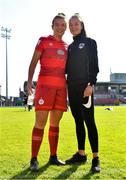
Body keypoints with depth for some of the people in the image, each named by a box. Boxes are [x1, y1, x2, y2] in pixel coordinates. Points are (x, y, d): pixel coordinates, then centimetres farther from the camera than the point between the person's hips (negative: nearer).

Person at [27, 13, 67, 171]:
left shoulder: (66, 46, 17)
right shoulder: (44, 41, 5)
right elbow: (34, 62, 0)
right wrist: (29, 81, -13)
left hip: (61, 87, 5)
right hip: (45, 85, -5)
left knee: (55, 123, 9)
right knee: (40, 122, -8)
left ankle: (53, 156, 17)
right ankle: (34, 159, -2)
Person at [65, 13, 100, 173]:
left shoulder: (90, 42, 2)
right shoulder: (70, 47, 19)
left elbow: (94, 65, -7)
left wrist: (91, 84, -17)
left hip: (85, 87, -6)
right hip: (72, 88, 6)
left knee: (89, 121, -10)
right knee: (78, 121, 8)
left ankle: (95, 158, -7)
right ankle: (81, 154, 15)